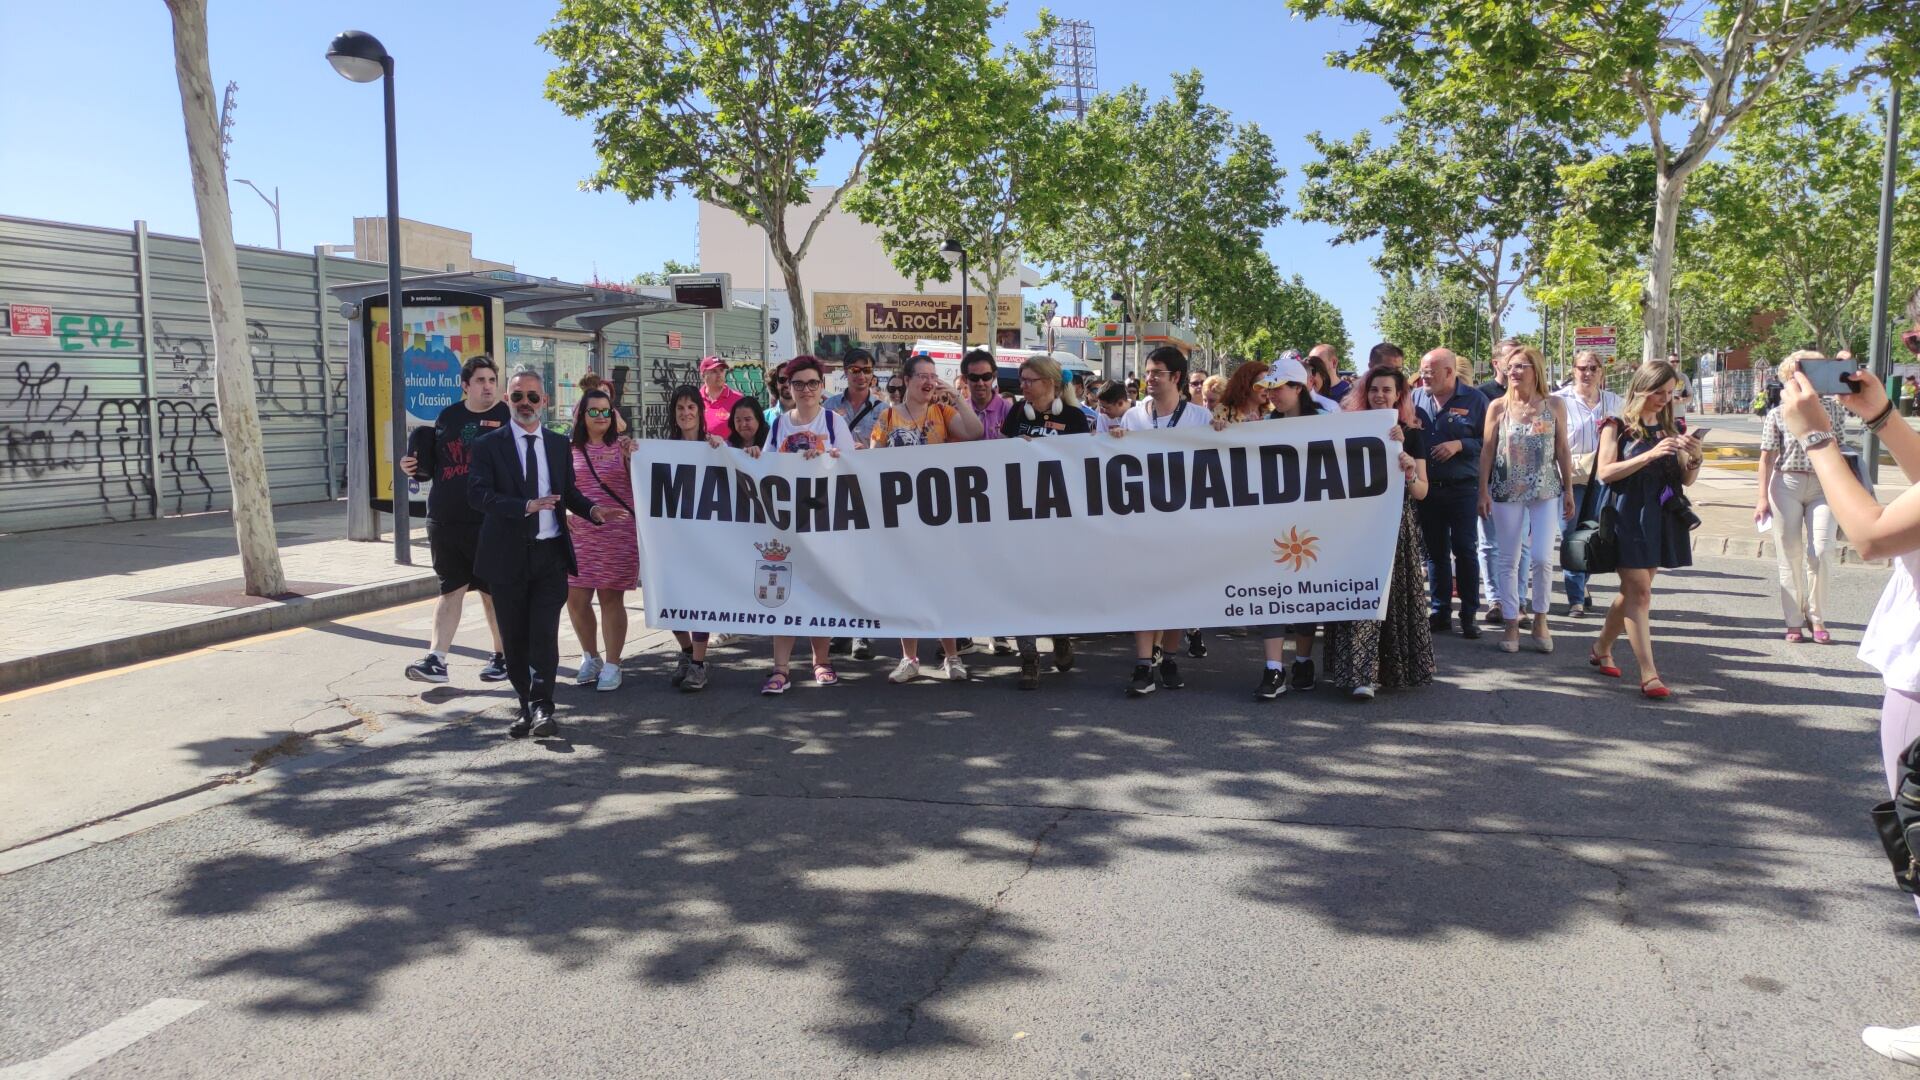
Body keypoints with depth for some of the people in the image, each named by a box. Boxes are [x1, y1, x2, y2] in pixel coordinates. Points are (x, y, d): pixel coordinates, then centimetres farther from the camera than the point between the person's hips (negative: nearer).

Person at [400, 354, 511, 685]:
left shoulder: (507, 417, -2)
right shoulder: (447, 417, 11)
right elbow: (433, 465, 21)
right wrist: (415, 468, 2)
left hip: (489, 522, -4)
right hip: (444, 520, 4)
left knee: (493, 592, 6)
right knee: (451, 589, 7)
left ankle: (502, 656, 19)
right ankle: (435, 659, 4)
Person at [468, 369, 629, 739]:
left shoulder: (560, 445, 11)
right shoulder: (489, 445, 0)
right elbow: (477, 493, -13)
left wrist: (592, 510, -4)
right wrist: (525, 506, -26)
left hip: (550, 554, 1)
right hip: (508, 554, -1)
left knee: (545, 634, -9)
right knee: (515, 637, 8)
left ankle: (541, 709, -6)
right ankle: (528, 707, 22)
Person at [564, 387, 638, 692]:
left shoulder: (621, 446, 1)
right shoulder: (570, 450, 8)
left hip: (618, 533, -3)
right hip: (580, 534, 3)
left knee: (611, 598, 0)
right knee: (575, 599, 3)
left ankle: (612, 665, 10)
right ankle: (590, 656, 26)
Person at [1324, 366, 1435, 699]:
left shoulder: (1412, 433, 4)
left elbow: (1422, 492, 0)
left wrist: (1409, 472, -19)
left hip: (1398, 526, 0)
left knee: (1396, 596, 4)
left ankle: (1392, 669, 14)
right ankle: (1361, 675, -7)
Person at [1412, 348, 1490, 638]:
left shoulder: (1473, 399, -5)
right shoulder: (1417, 397, 5)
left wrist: (1460, 445, -18)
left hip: (1462, 489, -4)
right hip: (1428, 489, 4)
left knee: (1465, 551, 1)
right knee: (1436, 551, 11)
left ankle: (1469, 614, 9)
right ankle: (1440, 612, 20)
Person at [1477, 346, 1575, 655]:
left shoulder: (1554, 405, 1)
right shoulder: (1498, 407, 0)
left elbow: (1563, 451, 4)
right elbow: (1487, 451, 2)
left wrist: (1569, 491, 4)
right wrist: (1483, 491, -2)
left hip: (1546, 491, 0)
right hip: (1506, 491, 0)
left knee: (1542, 558, -6)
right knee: (1508, 560, 4)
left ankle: (1540, 620, 14)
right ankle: (1512, 624, 13)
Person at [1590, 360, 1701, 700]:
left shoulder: (1671, 428, 12)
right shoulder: (1618, 426, -2)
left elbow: (1687, 480, 13)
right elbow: (1606, 472, -12)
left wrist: (1694, 459, -8)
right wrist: (1650, 455, -21)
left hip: (1662, 519, 6)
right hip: (1629, 516, -6)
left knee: (1634, 590, 11)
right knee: (1639, 593, -9)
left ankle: (1601, 649, 29)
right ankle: (1648, 674, -11)